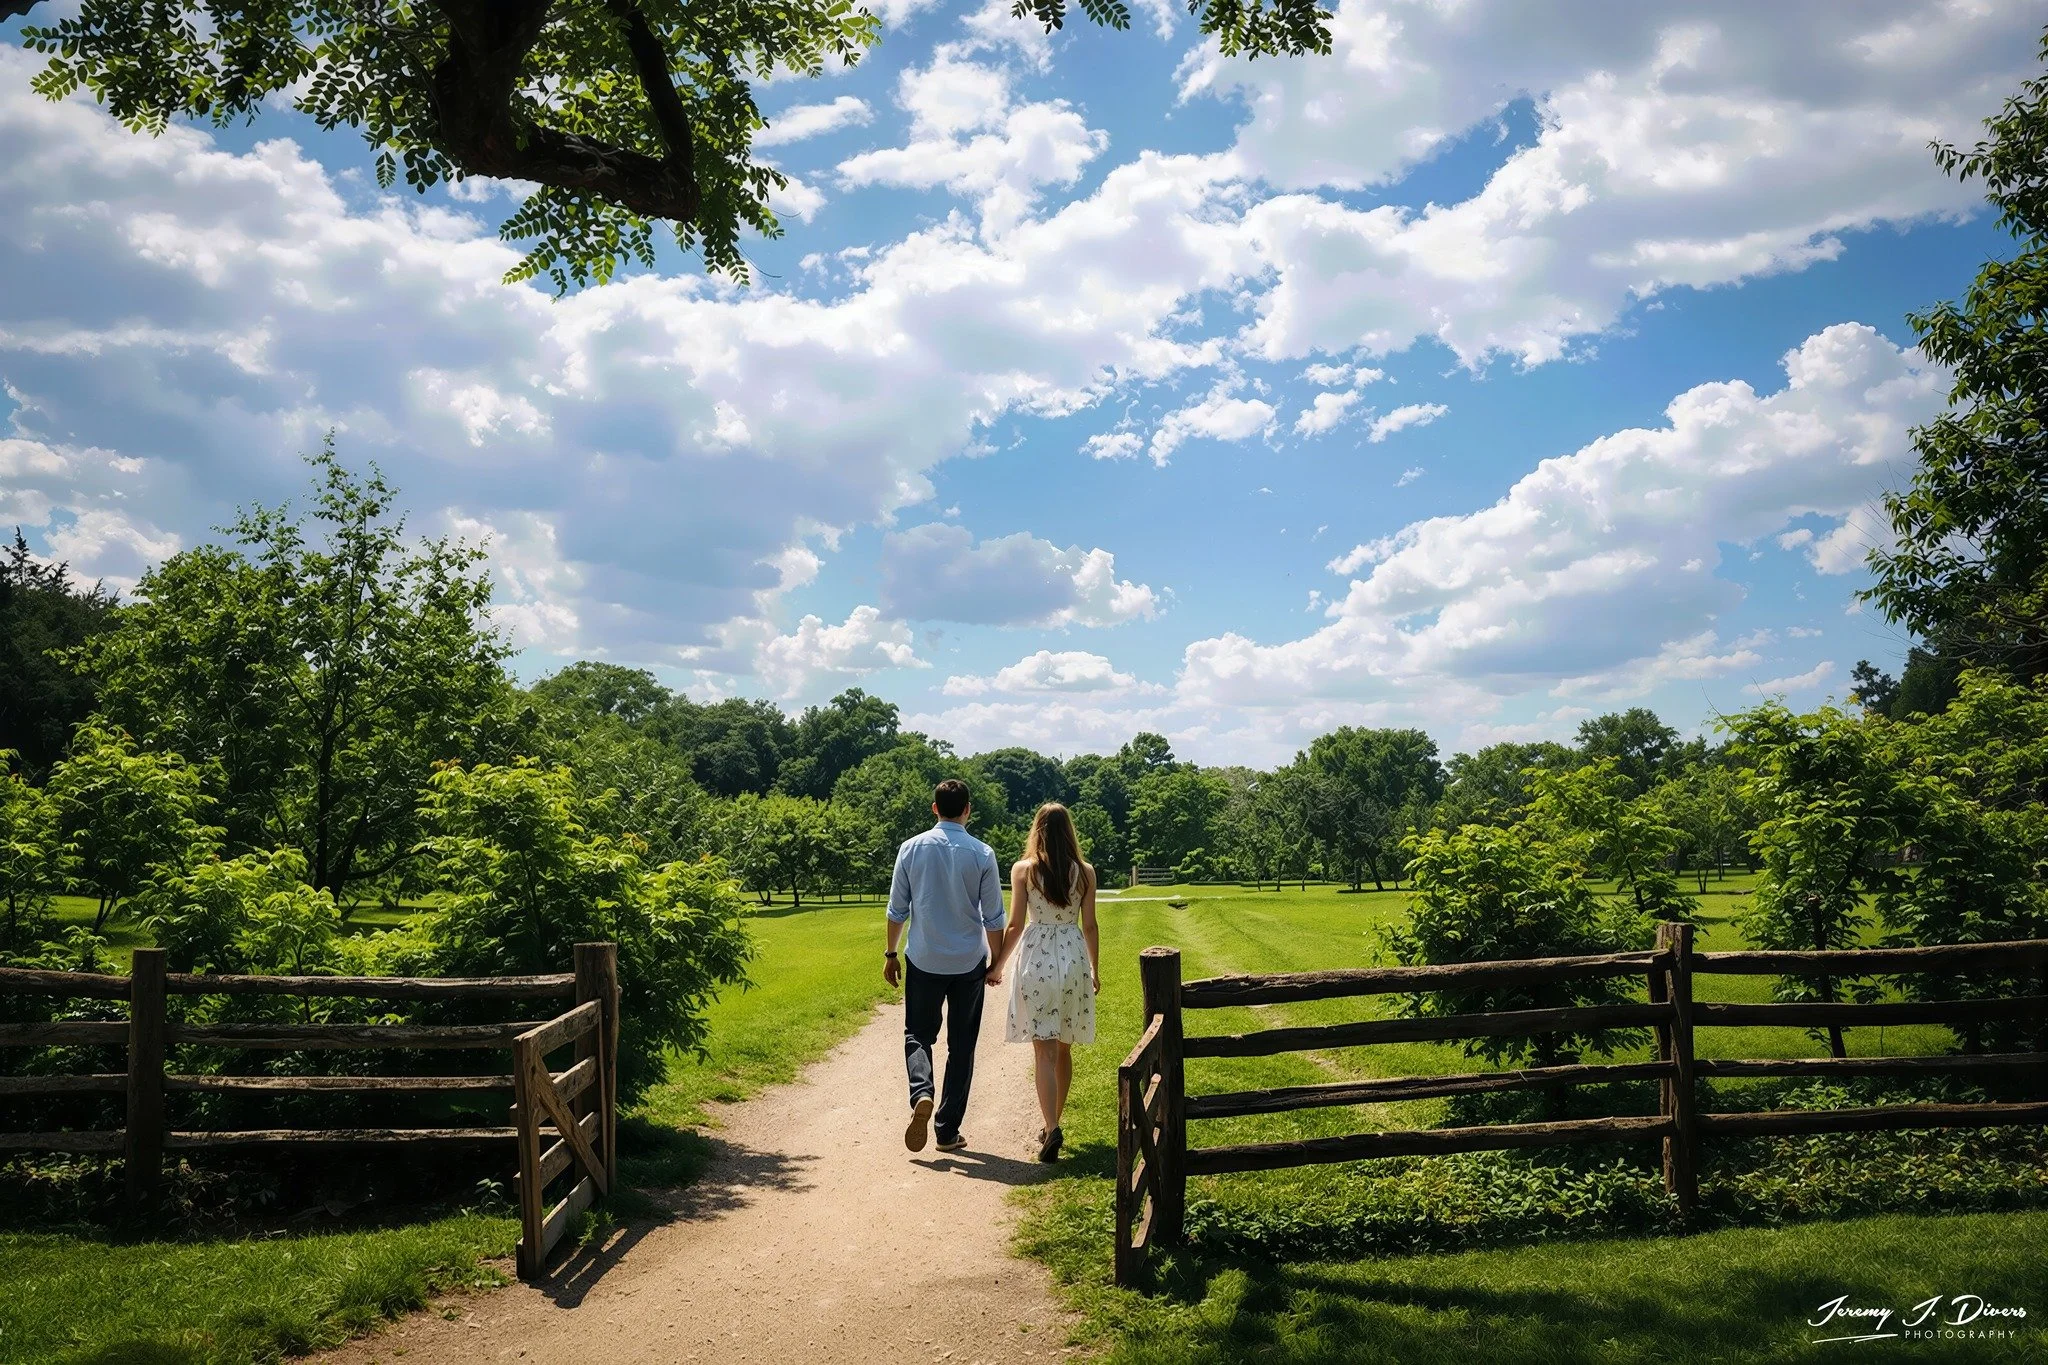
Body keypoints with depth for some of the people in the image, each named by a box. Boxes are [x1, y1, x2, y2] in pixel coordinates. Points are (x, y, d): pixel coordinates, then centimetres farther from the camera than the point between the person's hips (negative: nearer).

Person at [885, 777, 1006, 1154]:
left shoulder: (912, 848, -4)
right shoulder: (981, 854, -6)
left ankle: (921, 1094, -14)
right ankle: (948, 1131, 11)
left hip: (923, 960, 0)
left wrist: (891, 954, 13)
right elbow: (993, 917, -2)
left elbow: (897, 909, 1)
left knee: (918, 1033, 14)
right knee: (962, 1045, 10)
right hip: (969, 963, 0)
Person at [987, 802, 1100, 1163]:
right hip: (1074, 958, 2)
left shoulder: (1023, 870, -5)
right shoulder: (1085, 872, 0)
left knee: (1044, 1051, -3)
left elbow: (1015, 925, -5)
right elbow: (1089, 926, 3)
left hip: (1036, 958, -2)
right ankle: (1053, 1124, 24)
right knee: (1064, 1049, 15)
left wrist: (997, 965, 6)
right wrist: (1095, 969, 16)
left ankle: (1052, 1128, -17)